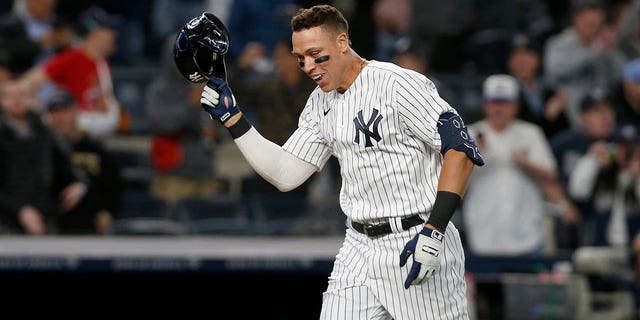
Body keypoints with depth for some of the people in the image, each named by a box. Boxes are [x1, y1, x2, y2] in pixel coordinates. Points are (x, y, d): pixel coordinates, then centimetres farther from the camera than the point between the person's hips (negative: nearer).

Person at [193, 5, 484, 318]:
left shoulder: (397, 84, -12)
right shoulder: (320, 103, 13)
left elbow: (461, 150, -16)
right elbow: (286, 175, 15)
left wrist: (433, 231, -24)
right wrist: (231, 117, 7)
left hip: (419, 245, -7)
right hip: (359, 249, 7)